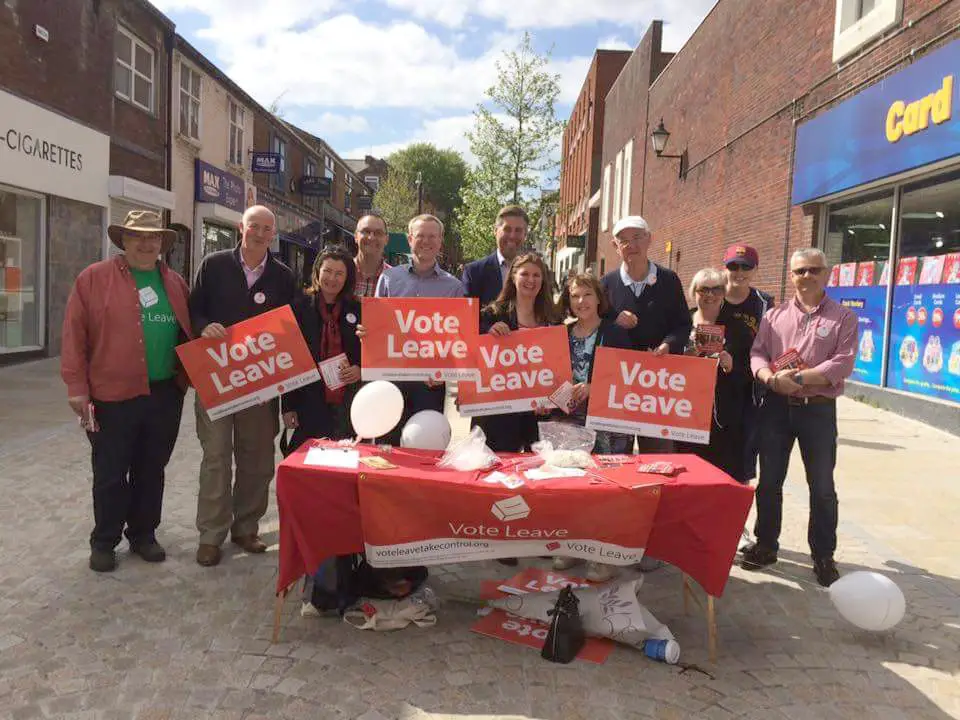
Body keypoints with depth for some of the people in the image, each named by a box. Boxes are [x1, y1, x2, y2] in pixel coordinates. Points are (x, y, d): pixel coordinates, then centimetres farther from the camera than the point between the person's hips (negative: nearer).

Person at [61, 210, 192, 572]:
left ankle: (143, 535, 29)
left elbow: (189, 331, 17)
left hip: (166, 394, 4)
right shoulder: (94, 278, -3)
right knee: (110, 474, 7)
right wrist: (77, 386, -9)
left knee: (152, 471, 14)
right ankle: (104, 542, 23)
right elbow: (74, 335, -5)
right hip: (113, 395, -3)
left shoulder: (175, 283, 10)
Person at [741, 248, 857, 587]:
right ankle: (765, 545, 24)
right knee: (769, 481, 10)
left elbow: (842, 364, -11)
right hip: (776, 407, 2)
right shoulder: (775, 315, 9)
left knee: (822, 487, 6)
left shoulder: (843, 317, 1)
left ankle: (823, 555, 20)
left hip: (819, 410, -2)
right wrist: (772, 379, -21)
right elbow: (757, 354, 0)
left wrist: (798, 377, -20)